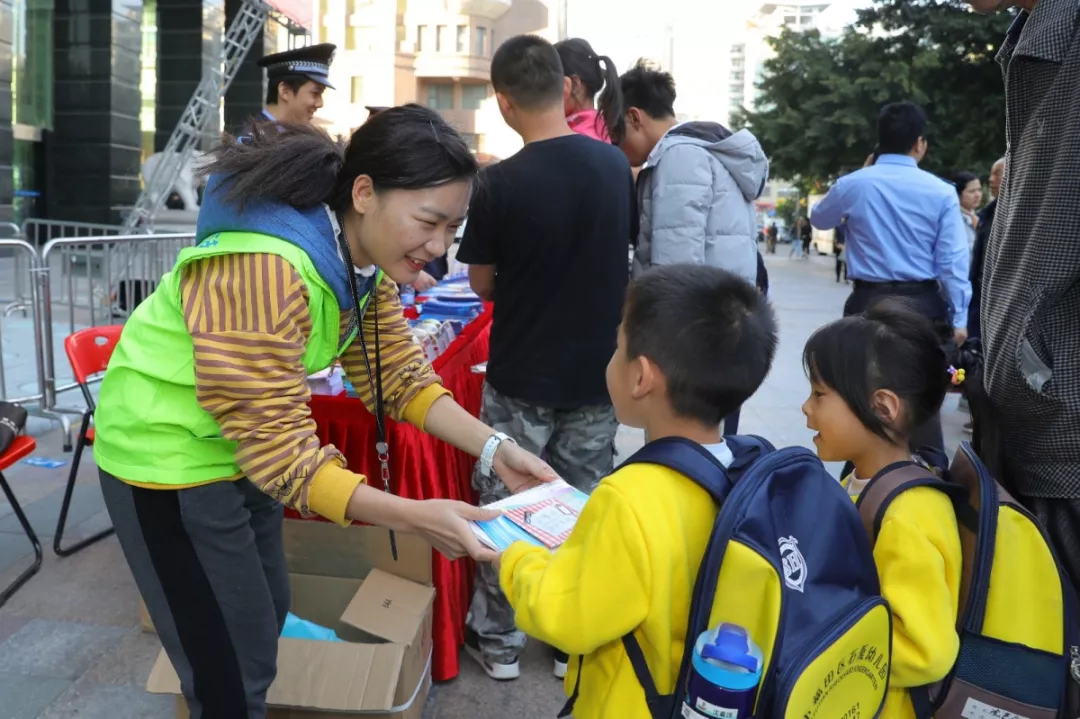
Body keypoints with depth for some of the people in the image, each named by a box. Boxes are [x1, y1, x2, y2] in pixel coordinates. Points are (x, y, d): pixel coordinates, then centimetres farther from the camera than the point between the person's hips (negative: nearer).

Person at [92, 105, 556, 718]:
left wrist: (494, 449, -16)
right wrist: (415, 517, -38)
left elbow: (400, 375, -3)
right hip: (171, 459, -8)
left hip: (241, 448, 9)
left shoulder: (362, 256, -6)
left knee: (266, 617, 24)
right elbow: (278, 444, -32)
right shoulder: (262, 269, -34)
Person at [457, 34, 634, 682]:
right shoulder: (615, 164, -4)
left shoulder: (502, 182, -16)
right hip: (596, 372, 4)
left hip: (522, 377, -3)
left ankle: (499, 641, 24)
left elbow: (483, 285, -4)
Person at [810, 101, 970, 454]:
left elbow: (818, 219, 20)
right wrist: (958, 318, 3)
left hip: (868, 302, 1)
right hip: (922, 304, 0)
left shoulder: (853, 184, -1)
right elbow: (953, 260, -4)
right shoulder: (941, 192, -3)